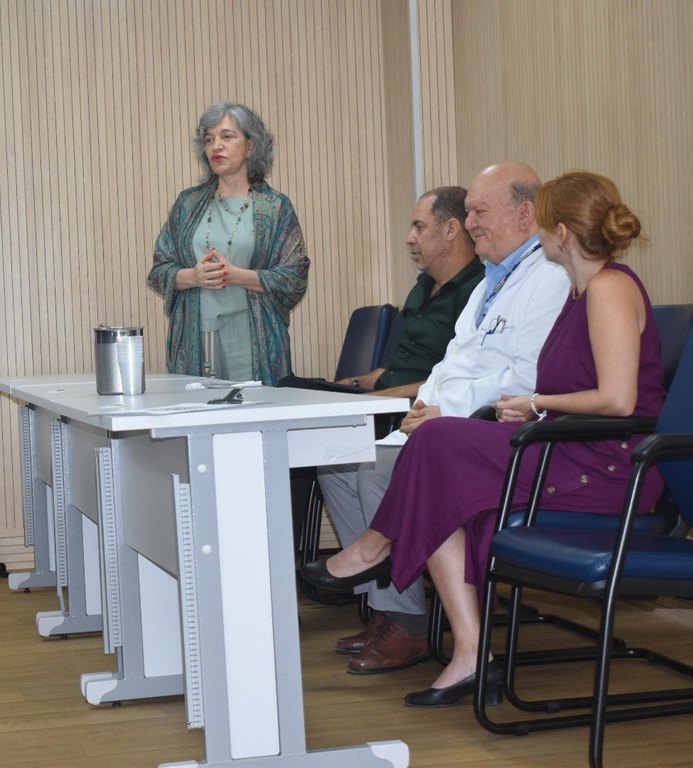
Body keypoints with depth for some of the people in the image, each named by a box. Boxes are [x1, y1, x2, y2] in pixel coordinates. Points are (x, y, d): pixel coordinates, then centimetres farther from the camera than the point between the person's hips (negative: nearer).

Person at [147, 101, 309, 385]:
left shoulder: (275, 207, 4)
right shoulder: (188, 204, 13)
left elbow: (294, 280, -3)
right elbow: (159, 271, 11)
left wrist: (236, 275, -14)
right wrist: (192, 277, -9)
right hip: (194, 342, 2)